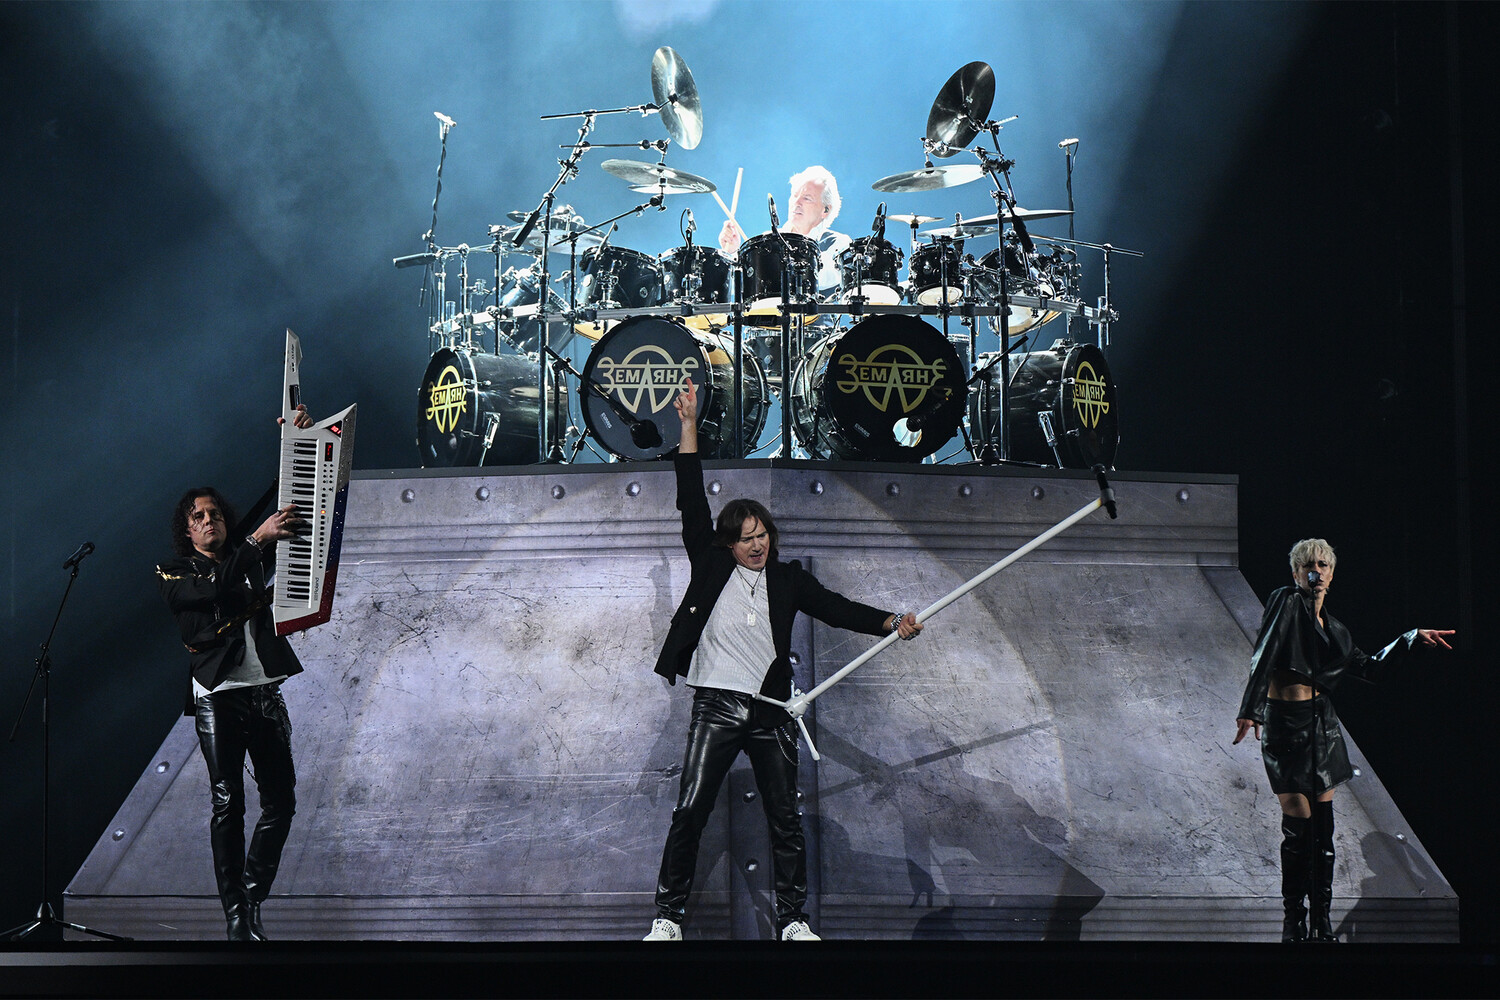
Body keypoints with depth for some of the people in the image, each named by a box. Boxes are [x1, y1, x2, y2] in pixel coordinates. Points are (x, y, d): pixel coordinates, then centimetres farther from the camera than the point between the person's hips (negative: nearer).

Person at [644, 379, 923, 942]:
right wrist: (689, 427, -5)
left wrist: (891, 623, -10)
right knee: (690, 811, -8)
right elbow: (692, 504, 0)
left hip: (770, 713, 2)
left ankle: (792, 920, 11)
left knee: (785, 819, 4)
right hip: (716, 706, -2)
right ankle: (668, 917, -2)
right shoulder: (712, 568, 4)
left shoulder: (787, 580, 10)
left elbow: (835, 609, 5)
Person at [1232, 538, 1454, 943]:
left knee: (1322, 825, 3)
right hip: (1285, 723, -6)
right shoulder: (1287, 602, -6)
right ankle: (1293, 921, 2)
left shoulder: (1333, 628, 13)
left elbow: (1369, 668, 22)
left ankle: (1321, 922, 8)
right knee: (1298, 824, -7)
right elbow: (1263, 656, -16)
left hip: (1321, 721, 6)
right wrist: (1250, 710, -26)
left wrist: (1413, 638, 22)